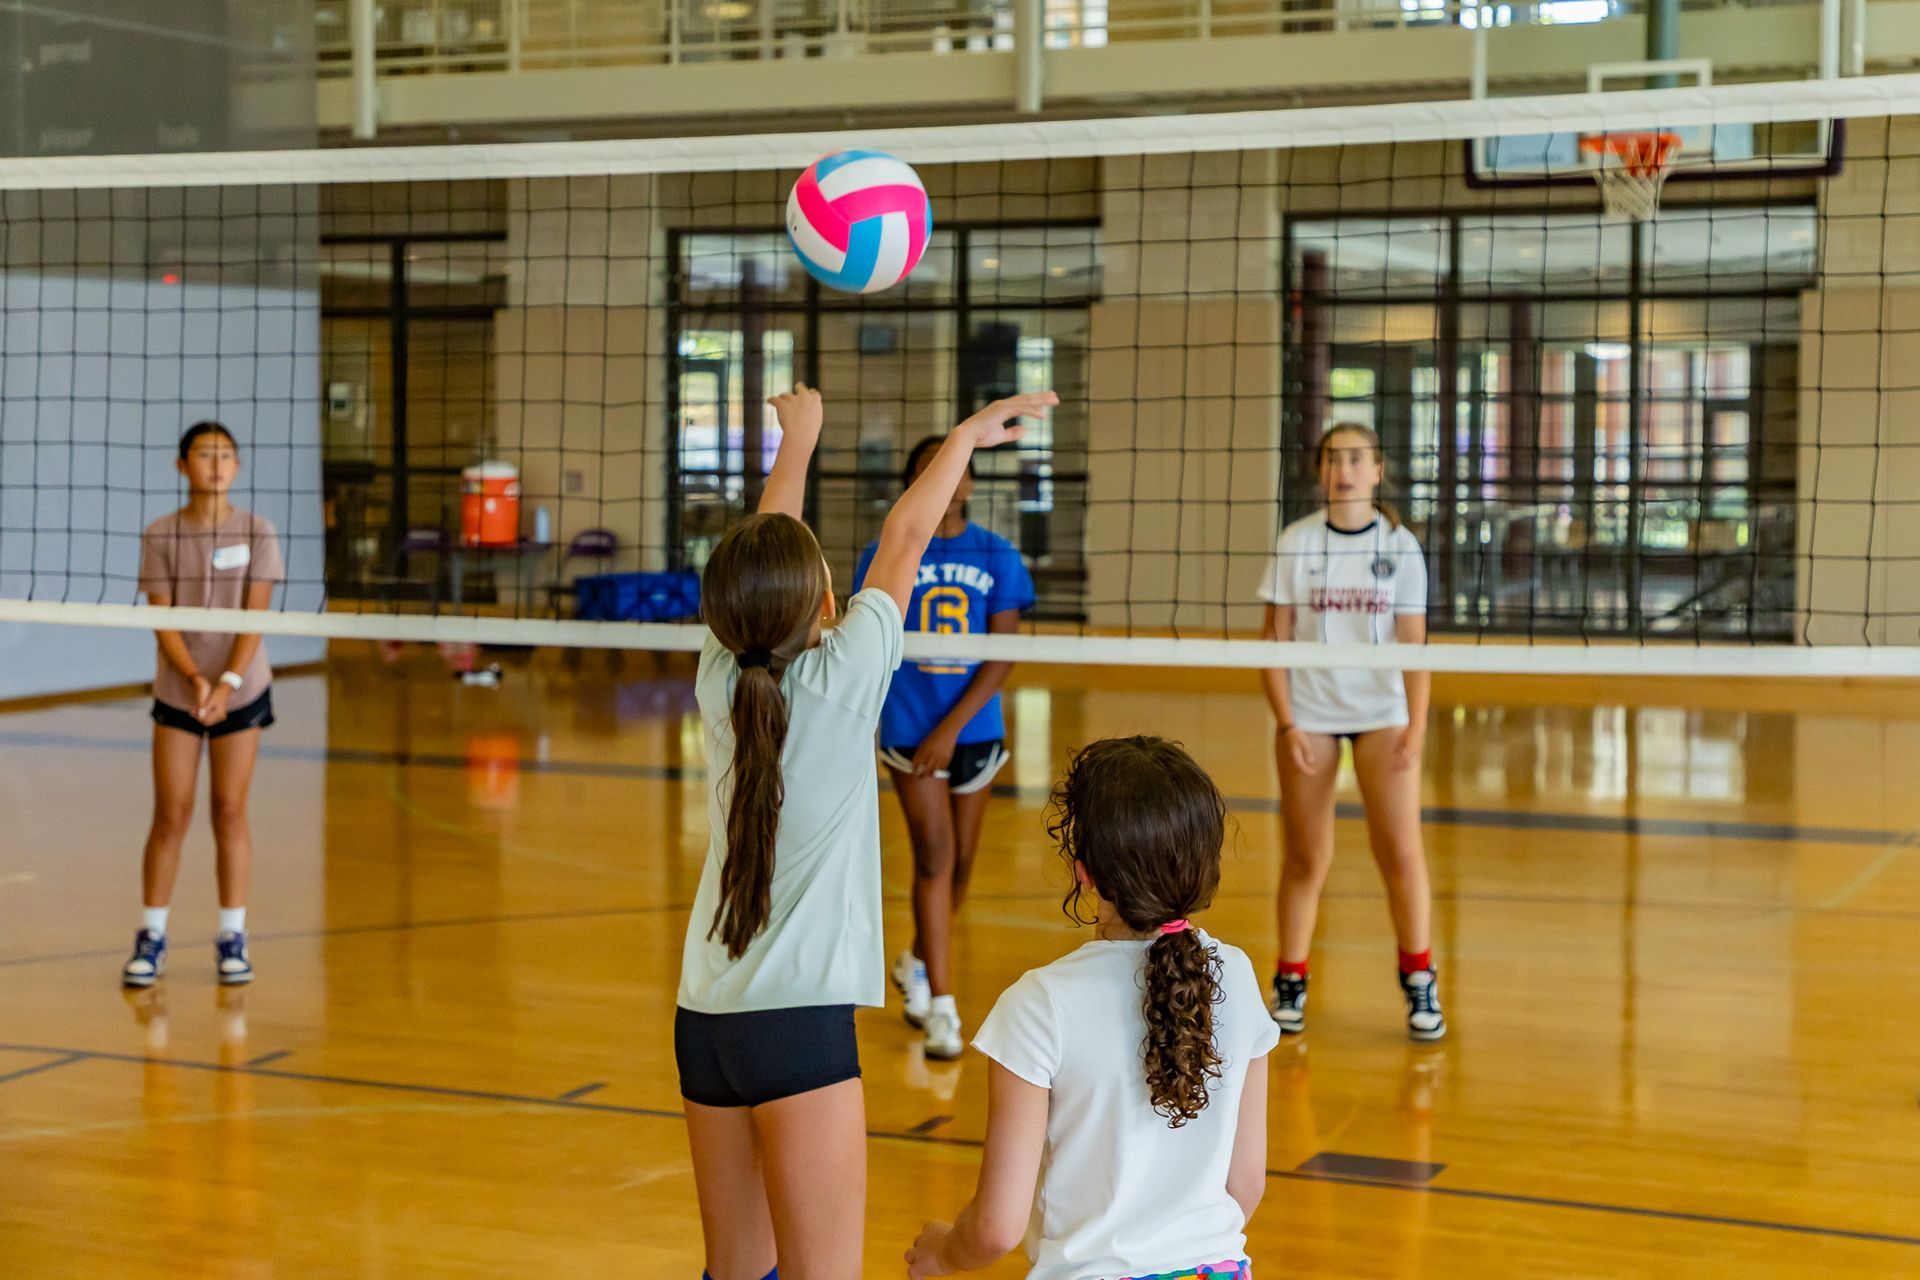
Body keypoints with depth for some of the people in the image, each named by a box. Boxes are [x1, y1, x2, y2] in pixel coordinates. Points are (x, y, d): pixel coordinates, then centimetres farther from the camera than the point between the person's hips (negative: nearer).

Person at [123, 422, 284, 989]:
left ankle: (232, 936, 10)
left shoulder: (256, 532, -2)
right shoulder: (160, 536, -2)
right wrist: (195, 679, -21)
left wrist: (228, 682, -19)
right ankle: (151, 936, 9)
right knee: (171, 815, 0)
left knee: (230, 812, 3)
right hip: (178, 691, 0)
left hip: (242, 690, 0)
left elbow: (255, 617, -7)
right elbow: (162, 620, -7)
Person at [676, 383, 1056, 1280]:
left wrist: (798, 439, 34)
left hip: (704, 1018, 7)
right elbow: (903, 541, 4)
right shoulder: (842, 680, -10)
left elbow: (760, 549, 18)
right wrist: (968, 434, 18)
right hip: (798, 1017, -7)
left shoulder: (721, 681, 2)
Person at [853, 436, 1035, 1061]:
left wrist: (952, 728, -13)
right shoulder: (885, 557, -1)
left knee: (959, 864, 12)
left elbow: (1003, 656, -5)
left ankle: (917, 962, 38)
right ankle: (941, 1006, -6)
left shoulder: (997, 556, 0)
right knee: (934, 857, -11)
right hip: (906, 726, -2)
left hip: (975, 728, 2)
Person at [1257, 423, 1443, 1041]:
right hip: (1308, 714, 0)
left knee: (1401, 851, -6)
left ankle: (1419, 981, 9)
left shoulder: (1400, 545, 0)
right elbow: (1275, 641, 1)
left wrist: (1416, 726, -10)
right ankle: (1290, 982, 16)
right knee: (1307, 856, 3)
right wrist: (1286, 724, -7)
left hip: (1382, 714, 0)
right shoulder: (1296, 543, 0)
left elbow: (1414, 645, -1)